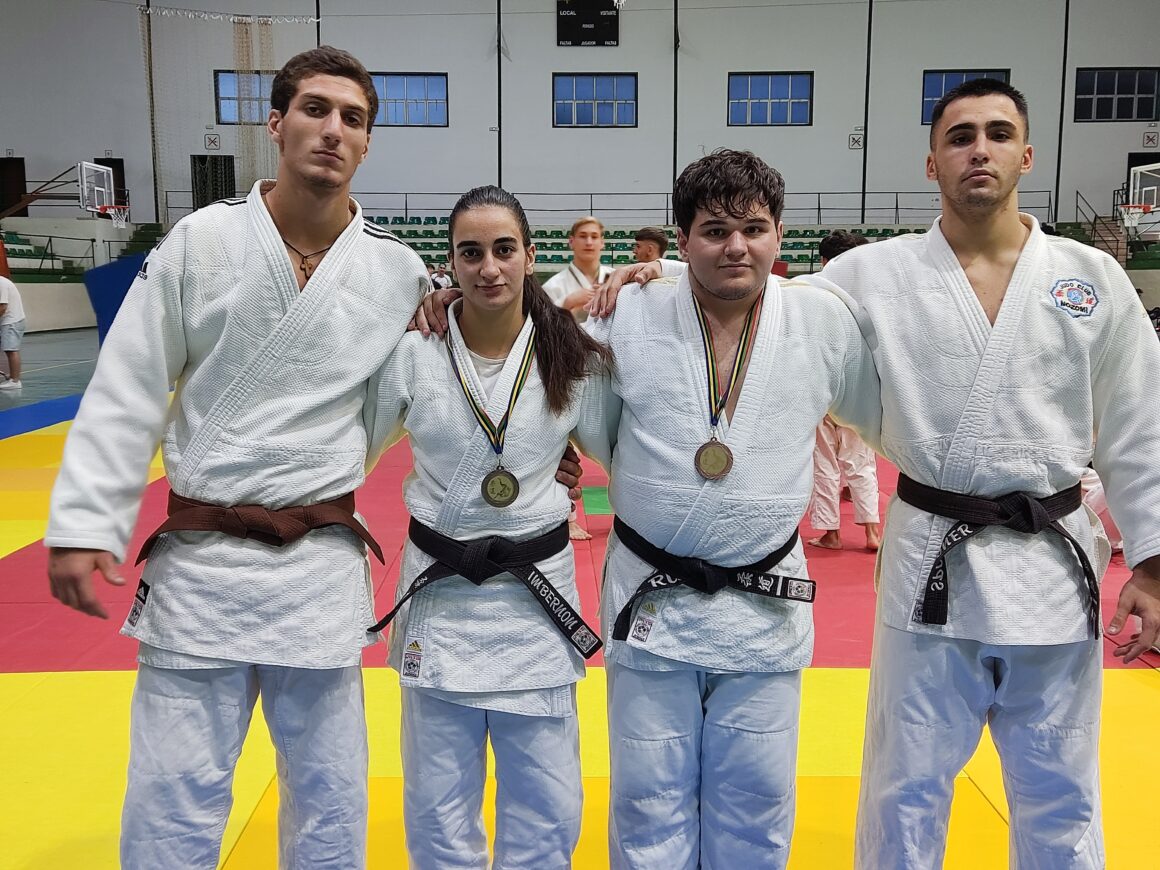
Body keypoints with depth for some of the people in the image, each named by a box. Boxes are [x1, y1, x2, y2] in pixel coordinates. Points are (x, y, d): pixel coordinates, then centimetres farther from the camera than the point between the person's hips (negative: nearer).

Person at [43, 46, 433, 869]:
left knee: (330, 804, 15)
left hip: (324, 569, 1)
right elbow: (125, 394, -3)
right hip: (198, 563, -1)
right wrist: (84, 524, -8)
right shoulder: (201, 241, -5)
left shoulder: (400, 273, -1)